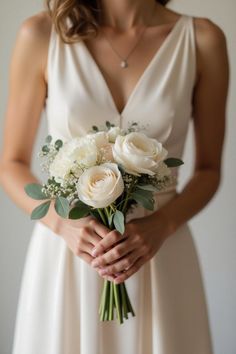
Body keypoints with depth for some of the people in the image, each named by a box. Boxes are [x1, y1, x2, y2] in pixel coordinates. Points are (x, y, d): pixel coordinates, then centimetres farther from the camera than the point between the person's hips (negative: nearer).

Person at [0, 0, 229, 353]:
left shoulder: (203, 40, -5)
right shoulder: (41, 34, -6)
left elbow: (209, 170, 3)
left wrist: (161, 225, -14)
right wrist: (63, 222, -16)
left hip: (159, 254, 1)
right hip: (66, 252, 0)